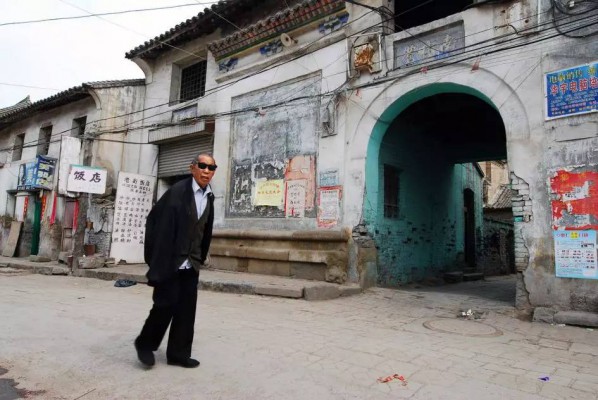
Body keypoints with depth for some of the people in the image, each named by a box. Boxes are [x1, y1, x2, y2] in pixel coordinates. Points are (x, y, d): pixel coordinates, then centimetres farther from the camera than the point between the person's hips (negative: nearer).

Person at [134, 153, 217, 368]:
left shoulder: (209, 197, 7)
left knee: (187, 308, 7)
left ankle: (179, 353, 19)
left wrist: (200, 257, 12)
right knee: (166, 304, -1)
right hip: (170, 260, -6)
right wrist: (155, 256, -11)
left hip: (191, 263, 6)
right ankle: (145, 343, 23)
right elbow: (155, 220, -12)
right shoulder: (177, 191, -12)